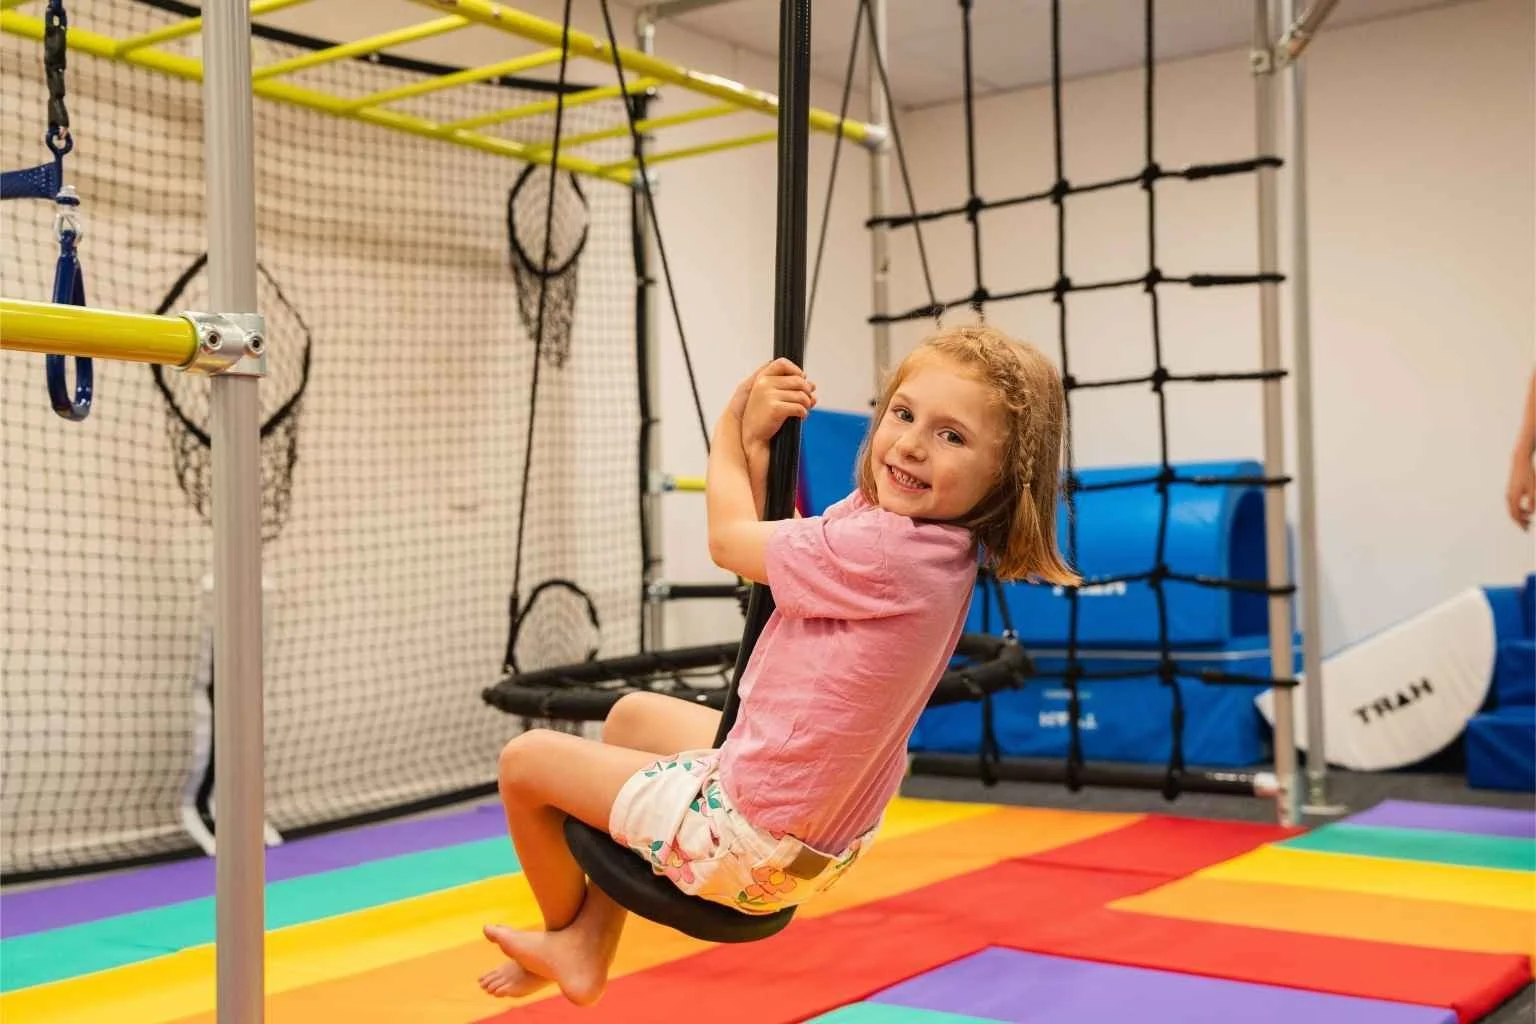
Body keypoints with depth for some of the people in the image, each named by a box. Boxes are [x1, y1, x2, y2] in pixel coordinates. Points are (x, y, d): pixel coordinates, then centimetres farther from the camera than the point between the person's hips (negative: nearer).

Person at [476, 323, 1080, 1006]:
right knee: (633, 714, 31)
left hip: (751, 841, -9)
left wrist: (733, 425, 3)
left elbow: (730, 540, -13)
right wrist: (752, 437, -6)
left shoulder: (881, 551, -31)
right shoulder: (932, 538, -3)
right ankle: (592, 944, 31)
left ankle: (564, 931, 36)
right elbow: (770, 544, 5)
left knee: (525, 758, 9)